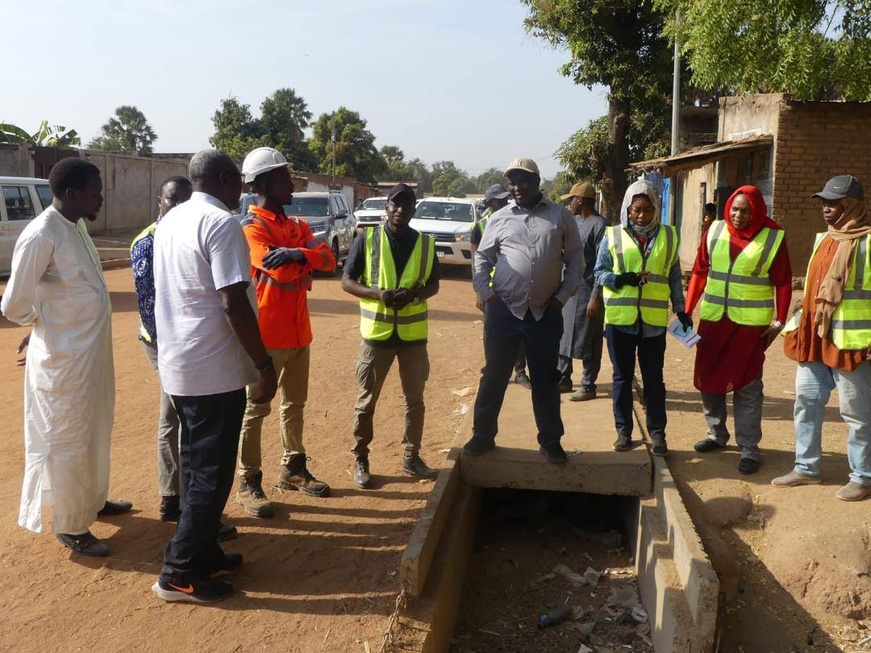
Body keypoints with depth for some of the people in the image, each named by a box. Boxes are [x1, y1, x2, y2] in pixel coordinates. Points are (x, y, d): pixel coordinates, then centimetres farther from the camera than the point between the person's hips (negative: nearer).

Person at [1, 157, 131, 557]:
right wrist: (45, 325, -2)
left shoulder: (76, 227, 7)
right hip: (64, 358, -9)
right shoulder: (41, 236, -21)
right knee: (65, 441, 5)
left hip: (92, 352, 9)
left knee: (94, 432, 23)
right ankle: (69, 526, 21)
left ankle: (93, 500, 42)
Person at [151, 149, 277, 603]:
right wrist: (264, 364, -16)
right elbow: (233, 304, -22)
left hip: (177, 363, 9)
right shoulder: (221, 224, -16)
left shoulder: (170, 220, 12)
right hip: (214, 368, -9)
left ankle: (202, 553, 28)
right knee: (212, 471, 0)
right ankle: (179, 573, 6)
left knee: (196, 464, 17)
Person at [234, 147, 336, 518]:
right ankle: (249, 484, 10)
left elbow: (328, 259, -6)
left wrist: (298, 254, -24)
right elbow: (282, 274, -26)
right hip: (267, 334, -8)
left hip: (298, 331, 8)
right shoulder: (251, 227, -11)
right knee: (256, 409, 1)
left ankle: (293, 471, 31)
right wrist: (309, 261, -13)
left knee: (294, 404, 17)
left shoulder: (296, 226, 13)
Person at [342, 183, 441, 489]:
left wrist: (414, 295, -13)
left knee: (415, 399, 11)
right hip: (377, 332, -2)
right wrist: (377, 293, -19)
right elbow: (347, 281, -2)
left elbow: (434, 284, 9)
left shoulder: (426, 243, 3)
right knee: (366, 400, 6)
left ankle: (411, 456, 27)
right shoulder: (367, 239, -4)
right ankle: (360, 458, 21)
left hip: (413, 333, 2)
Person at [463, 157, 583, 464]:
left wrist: (563, 295, 0)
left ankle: (550, 441, 22)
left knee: (546, 379, 9)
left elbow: (574, 257, 7)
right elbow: (483, 257, 9)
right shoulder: (500, 218, 4)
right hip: (504, 310, 0)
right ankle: (483, 435, 22)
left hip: (546, 312, 0)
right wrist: (486, 294, -2)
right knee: (494, 375, 8)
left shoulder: (561, 216, 3)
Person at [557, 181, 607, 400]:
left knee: (587, 341, 0)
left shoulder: (599, 225, -14)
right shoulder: (575, 222, 12)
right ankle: (563, 379, 24)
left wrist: (595, 297, -20)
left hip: (587, 291, -8)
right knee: (563, 336, 13)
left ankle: (588, 386, 10)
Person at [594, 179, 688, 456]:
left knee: (654, 379, 6)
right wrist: (622, 279, -16)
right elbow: (599, 273, 2)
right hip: (620, 318, 0)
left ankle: (657, 433, 17)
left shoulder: (668, 236, 7)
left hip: (654, 320, 1)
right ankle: (624, 431, 20)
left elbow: (674, 277, 12)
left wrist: (681, 309, 8)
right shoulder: (613, 235, 1)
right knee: (622, 377, 9)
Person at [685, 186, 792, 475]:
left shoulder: (773, 238, -6)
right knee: (708, 378, 11)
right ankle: (717, 434, 29)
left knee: (747, 385, 2)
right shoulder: (715, 231, 2)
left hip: (751, 323, -4)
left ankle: (749, 447, 10)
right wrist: (688, 309, 1)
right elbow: (699, 272, 4)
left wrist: (779, 321, -8)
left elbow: (783, 283, -4)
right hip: (713, 319, 4)